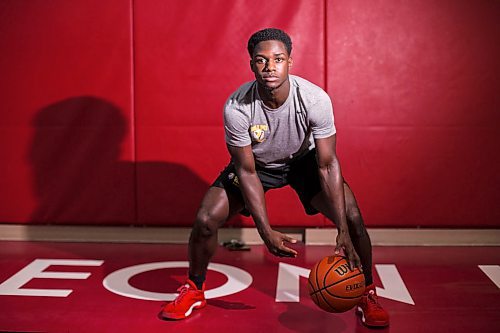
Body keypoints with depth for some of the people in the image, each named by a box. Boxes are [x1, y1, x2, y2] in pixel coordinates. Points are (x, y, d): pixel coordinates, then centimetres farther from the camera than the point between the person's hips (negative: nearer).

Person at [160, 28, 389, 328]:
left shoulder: (315, 99, -33)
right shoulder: (236, 108, -32)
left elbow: (327, 164, -26)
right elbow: (247, 171, -22)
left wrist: (343, 232, -31)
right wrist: (266, 231, -27)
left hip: (304, 160, 0)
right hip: (257, 164, 0)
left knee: (353, 217, -18)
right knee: (205, 220, -14)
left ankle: (367, 295, 7)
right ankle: (194, 291, 14)